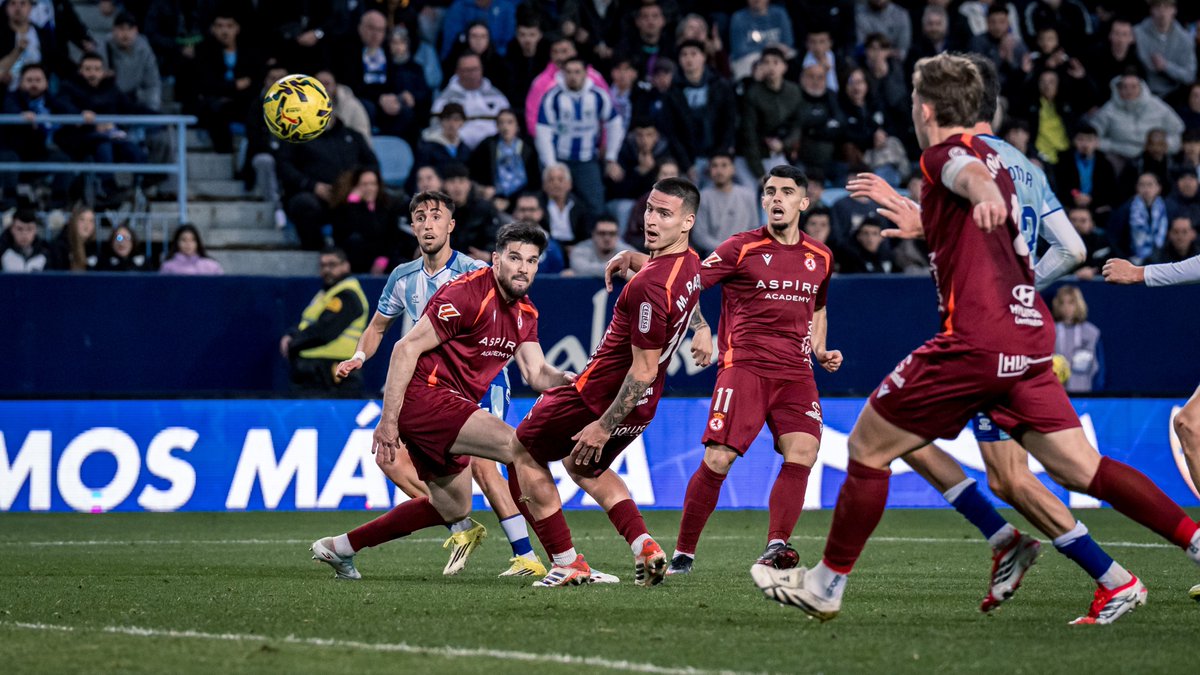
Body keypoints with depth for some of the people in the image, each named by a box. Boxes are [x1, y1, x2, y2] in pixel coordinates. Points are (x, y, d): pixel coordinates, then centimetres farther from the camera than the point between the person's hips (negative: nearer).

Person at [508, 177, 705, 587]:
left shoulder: (651, 286, -30)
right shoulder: (692, 266, -1)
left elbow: (644, 370, -27)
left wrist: (604, 426, -21)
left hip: (600, 397, -9)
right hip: (642, 407, 9)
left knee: (523, 454, 11)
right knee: (586, 466, 32)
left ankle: (566, 563, 9)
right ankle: (644, 546, 14)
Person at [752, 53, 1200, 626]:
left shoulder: (943, 152, -3)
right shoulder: (989, 154, 24)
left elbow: (972, 173, -29)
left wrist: (984, 193, -52)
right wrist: (926, 227, 49)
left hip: (975, 340, -9)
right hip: (1029, 337, 9)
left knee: (867, 448, 4)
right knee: (1079, 468, 5)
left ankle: (825, 584, 11)